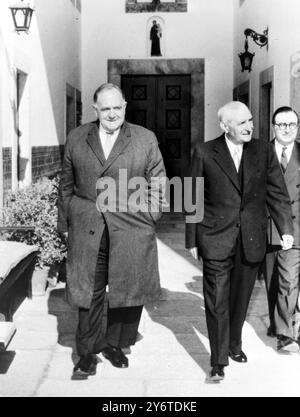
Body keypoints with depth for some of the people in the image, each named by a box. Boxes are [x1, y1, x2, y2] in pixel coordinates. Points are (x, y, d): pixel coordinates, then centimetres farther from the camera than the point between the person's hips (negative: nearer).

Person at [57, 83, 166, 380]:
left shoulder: (146, 139, 5)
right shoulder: (76, 139, 9)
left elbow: (158, 182, 7)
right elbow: (66, 185, 12)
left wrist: (149, 218, 0)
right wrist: (65, 222, 8)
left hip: (131, 230, 0)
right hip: (86, 230, 1)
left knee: (128, 289, 7)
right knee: (89, 291, 2)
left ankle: (114, 344, 26)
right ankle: (87, 353, 14)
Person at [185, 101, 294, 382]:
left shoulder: (264, 152, 4)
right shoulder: (205, 153, -2)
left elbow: (277, 194, 5)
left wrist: (286, 229, -6)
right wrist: (192, 240, 2)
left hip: (251, 240, 3)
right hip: (216, 240, -2)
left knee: (240, 299, 14)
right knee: (216, 302, -1)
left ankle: (234, 345, 35)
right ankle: (218, 361, 8)